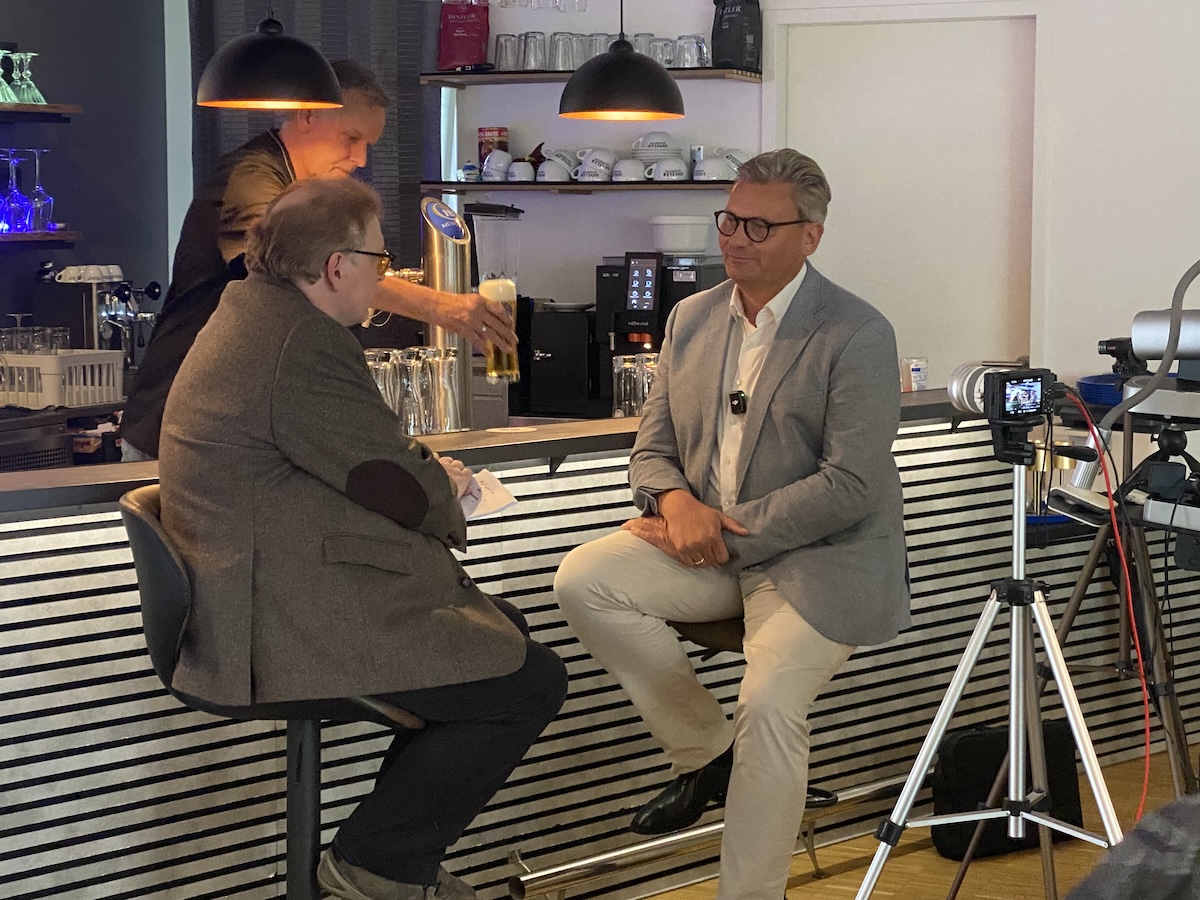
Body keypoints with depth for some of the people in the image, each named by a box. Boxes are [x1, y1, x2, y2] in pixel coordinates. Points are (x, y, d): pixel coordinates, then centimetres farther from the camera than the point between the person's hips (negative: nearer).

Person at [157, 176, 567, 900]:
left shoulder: (250, 312, 14)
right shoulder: (304, 345, -21)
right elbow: (403, 490, -16)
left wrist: (425, 473, 6)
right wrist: (445, 483, 7)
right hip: (290, 634, -12)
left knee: (502, 628, 20)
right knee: (529, 683, -10)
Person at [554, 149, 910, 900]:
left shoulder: (857, 335, -11)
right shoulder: (693, 318, 9)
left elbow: (850, 486, -17)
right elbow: (654, 443, 12)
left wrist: (728, 530, -19)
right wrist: (676, 501, -13)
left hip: (818, 558, -6)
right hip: (708, 548, 6)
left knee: (770, 705, -28)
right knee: (583, 578, -18)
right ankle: (705, 750, 0)